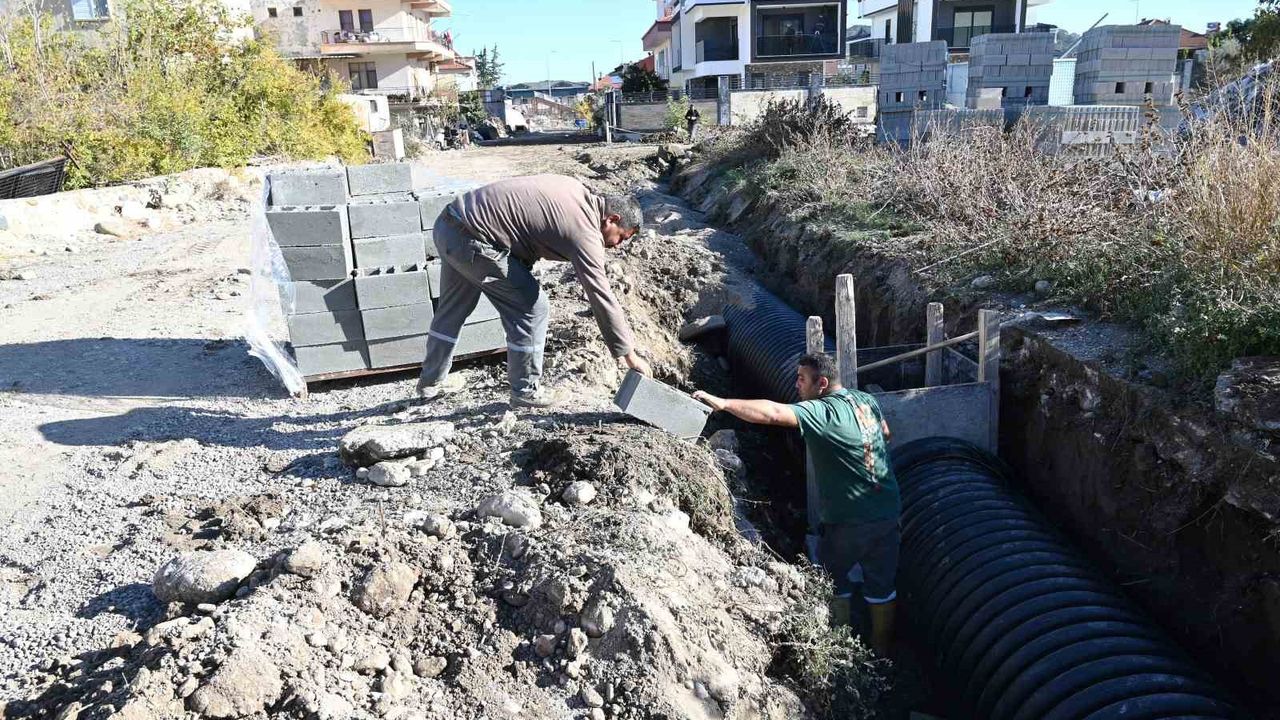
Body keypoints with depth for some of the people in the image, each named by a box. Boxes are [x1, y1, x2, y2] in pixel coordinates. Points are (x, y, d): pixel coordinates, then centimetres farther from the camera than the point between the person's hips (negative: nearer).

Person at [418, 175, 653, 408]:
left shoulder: (575, 188, 9)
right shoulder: (584, 231, -15)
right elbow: (602, 298, -14)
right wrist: (630, 355, -7)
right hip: (471, 241, -10)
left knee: (451, 310, 25)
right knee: (532, 309, 0)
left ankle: (430, 383, 41)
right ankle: (525, 391, 14)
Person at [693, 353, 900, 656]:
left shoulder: (821, 412, -20)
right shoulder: (867, 401, 4)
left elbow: (772, 413, -34)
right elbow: (885, 434, 23)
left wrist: (723, 403, -34)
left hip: (849, 520, -7)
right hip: (888, 514, 7)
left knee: (835, 582, 16)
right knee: (882, 585, 18)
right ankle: (882, 650, 32)